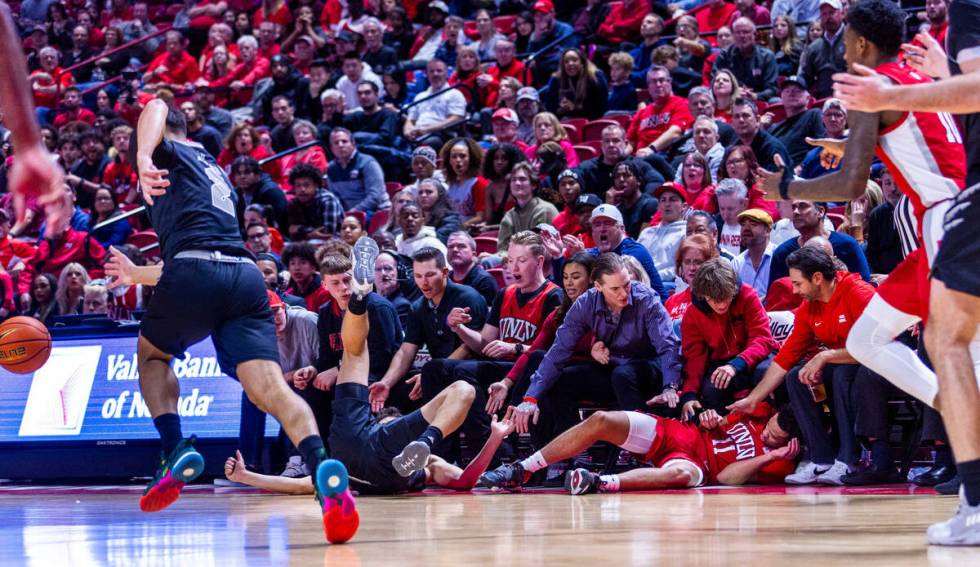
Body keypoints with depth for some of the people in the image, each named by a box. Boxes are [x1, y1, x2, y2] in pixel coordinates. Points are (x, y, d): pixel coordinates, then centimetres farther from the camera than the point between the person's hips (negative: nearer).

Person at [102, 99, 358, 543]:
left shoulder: (169, 153, 18)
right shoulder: (215, 173, 38)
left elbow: (155, 107, -7)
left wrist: (143, 159, -26)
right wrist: (136, 275, 59)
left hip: (194, 273, -5)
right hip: (245, 276, 5)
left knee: (152, 355, 25)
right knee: (268, 387, -13)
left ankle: (175, 451, 4)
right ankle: (325, 470, -40)